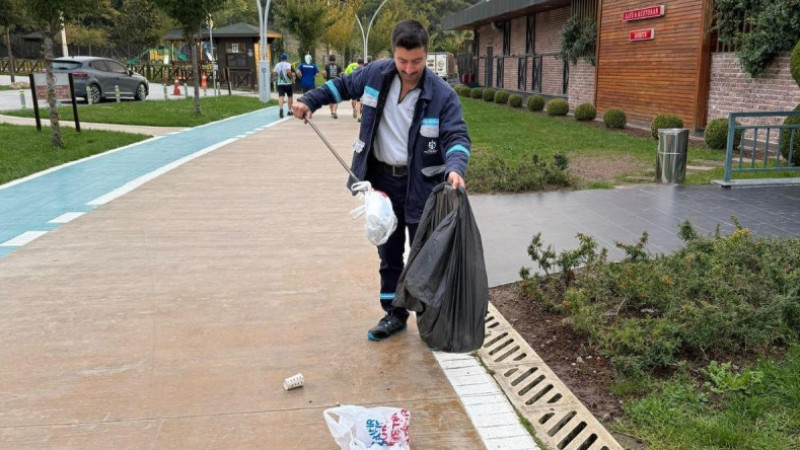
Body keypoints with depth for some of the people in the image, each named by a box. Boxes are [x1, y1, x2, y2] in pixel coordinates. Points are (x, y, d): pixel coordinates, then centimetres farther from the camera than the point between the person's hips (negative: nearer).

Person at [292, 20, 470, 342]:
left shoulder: (442, 95, -17)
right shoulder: (376, 74, -4)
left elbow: (456, 136, -21)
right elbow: (343, 86, 14)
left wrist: (454, 168, -41)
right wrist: (310, 101, 8)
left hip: (420, 185, -4)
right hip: (382, 179, 4)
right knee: (389, 252, 13)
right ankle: (394, 314, 27)